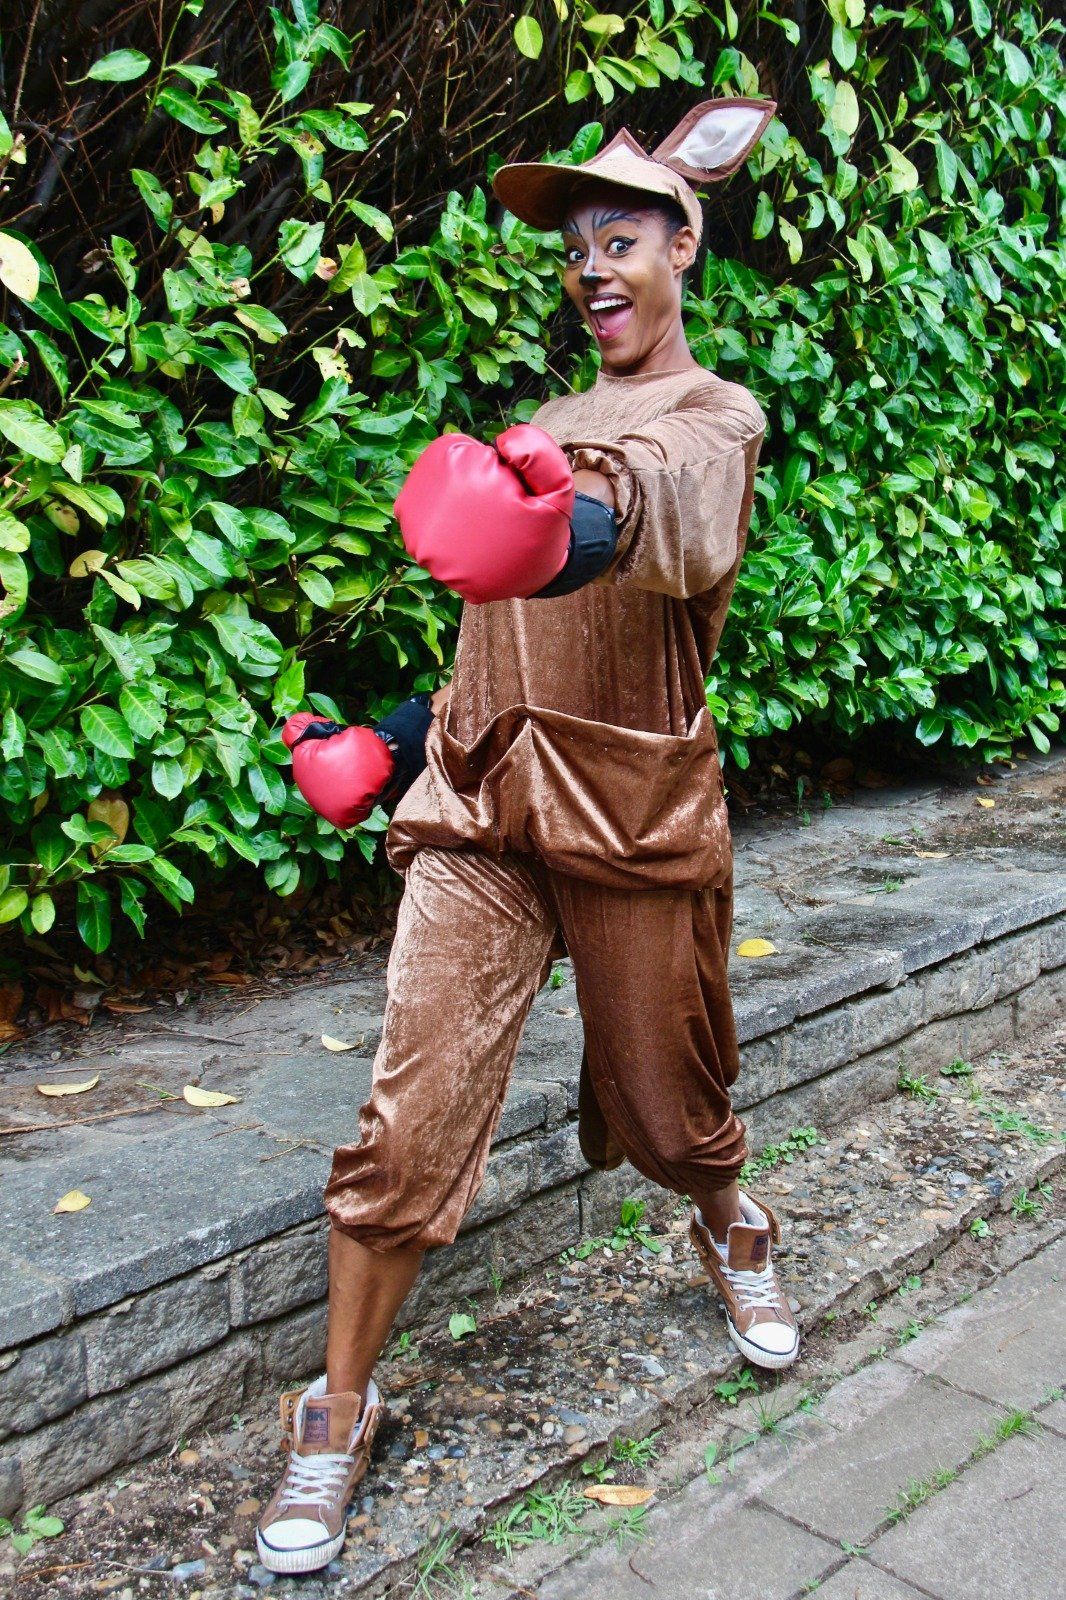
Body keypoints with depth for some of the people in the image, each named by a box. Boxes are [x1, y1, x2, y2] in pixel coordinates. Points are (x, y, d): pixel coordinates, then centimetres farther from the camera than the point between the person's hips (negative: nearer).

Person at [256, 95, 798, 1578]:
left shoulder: (714, 415, -2)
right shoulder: (545, 428, 19)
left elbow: (677, 493, -30)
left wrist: (588, 510, -52)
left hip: (638, 815, -4)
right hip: (481, 803, 4)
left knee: (669, 1109, 12)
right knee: (409, 1123, -4)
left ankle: (732, 1231, 47)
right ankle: (339, 1413, 13)